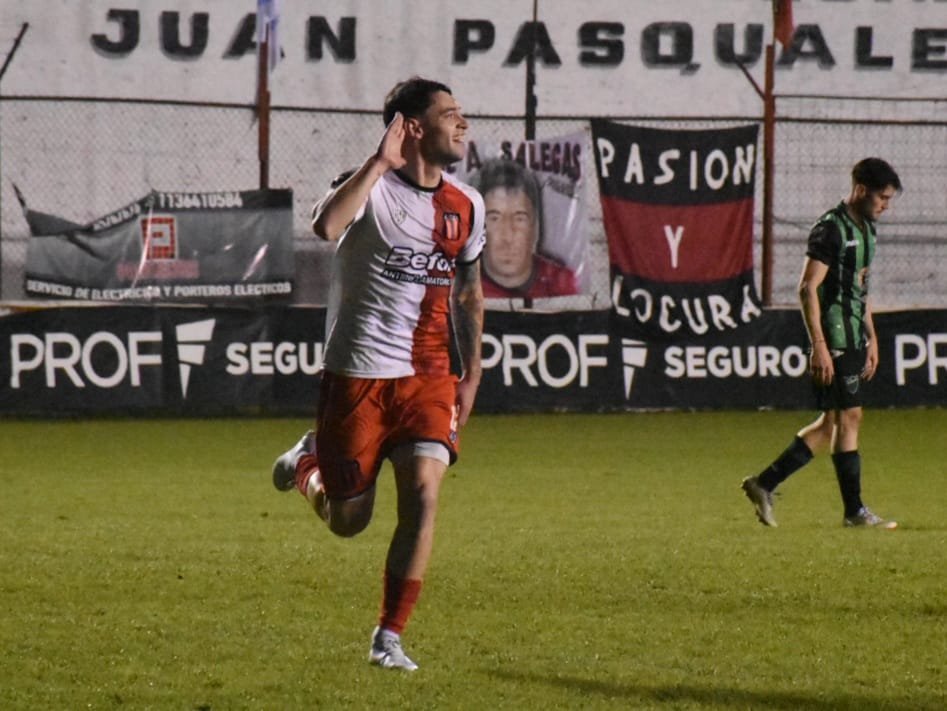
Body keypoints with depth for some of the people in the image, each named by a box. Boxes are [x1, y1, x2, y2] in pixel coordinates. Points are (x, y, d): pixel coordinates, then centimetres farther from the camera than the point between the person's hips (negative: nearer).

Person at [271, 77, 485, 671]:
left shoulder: (467, 206, 9)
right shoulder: (374, 188, -9)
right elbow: (325, 227, -33)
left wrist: (470, 375, 17)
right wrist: (381, 162, -30)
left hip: (429, 376, 4)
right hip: (358, 371, -4)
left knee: (423, 493, -16)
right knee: (348, 522, 3)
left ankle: (390, 638, -6)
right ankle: (310, 463, 40)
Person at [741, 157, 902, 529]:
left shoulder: (865, 229, 15)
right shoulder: (830, 229, -15)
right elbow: (808, 289, -18)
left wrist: (871, 338, 23)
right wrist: (819, 346, -22)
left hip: (854, 340, 10)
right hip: (834, 339, -10)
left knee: (831, 422, 9)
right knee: (848, 417, -5)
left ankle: (764, 484, 14)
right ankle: (855, 511, 2)